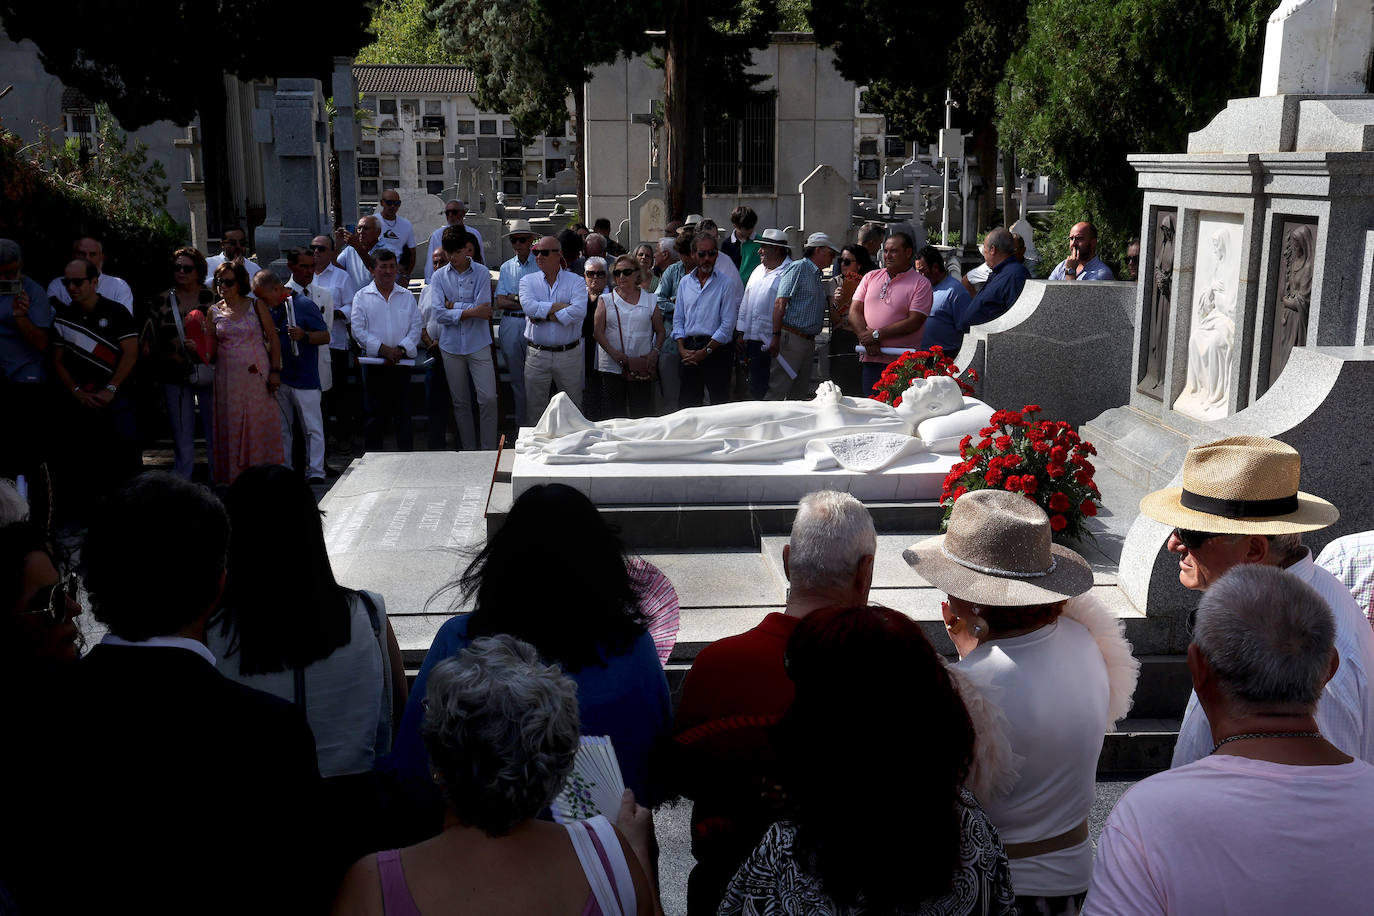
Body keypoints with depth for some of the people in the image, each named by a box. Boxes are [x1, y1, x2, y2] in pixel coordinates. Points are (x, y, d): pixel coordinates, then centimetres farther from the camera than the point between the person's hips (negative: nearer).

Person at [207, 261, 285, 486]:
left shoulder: (256, 306, 2)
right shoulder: (214, 312, 8)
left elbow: (273, 338, 1)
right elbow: (211, 349, 10)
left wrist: (275, 371, -6)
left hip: (257, 374, -2)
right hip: (228, 377, 2)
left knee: (261, 424, -2)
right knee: (231, 427, 3)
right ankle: (234, 477, 10)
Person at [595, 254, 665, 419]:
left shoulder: (650, 300, 10)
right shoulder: (606, 300, 7)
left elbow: (660, 331, 13)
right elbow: (599, 332, 0)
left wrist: (654, 352, -6)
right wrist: (616, 355, -13)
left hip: (642, 368, 1)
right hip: (612, 367, -1)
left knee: (642, 413, 1)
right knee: (614, 414, -1)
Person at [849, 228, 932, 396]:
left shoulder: (921, 284, 0)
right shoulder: (871, 277, 15)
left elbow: (914, 322, -10)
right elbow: (854, 311, 8)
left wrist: (877, 335, -12)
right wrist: (867, 340, -9)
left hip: (902, 363, -4)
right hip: (870, 359, 4)